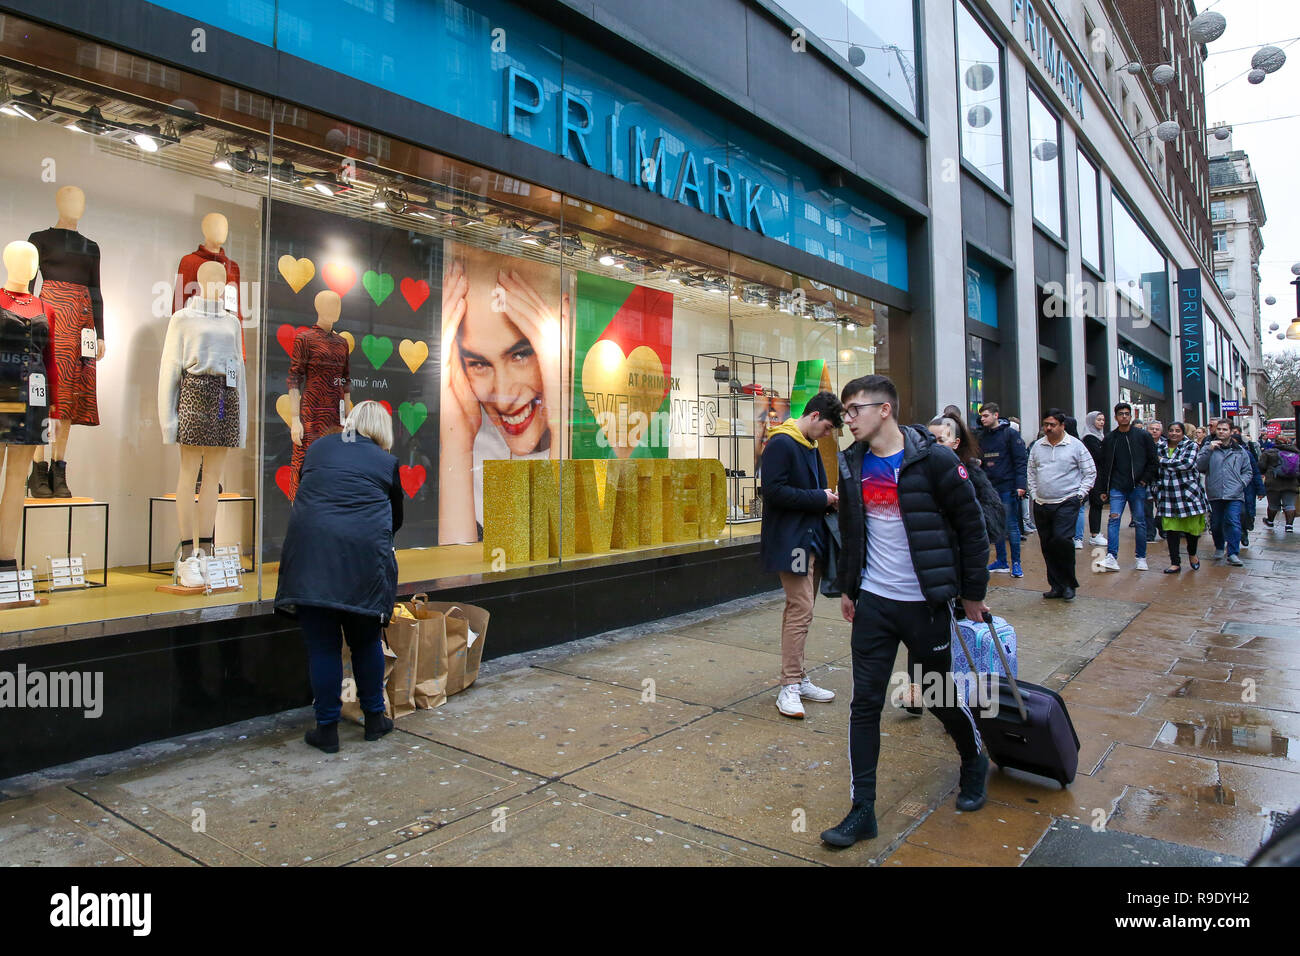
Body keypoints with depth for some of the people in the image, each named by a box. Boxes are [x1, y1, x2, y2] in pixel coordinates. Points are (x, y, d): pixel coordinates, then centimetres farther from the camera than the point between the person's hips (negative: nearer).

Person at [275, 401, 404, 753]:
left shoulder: (318, 447, 15)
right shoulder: (387, 462, 9)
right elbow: (396, 518, 18)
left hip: (310, 554, 1)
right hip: (365, 559, -1)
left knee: (322, 645, 7)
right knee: (366, 641, 14)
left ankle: (327, 729, 15)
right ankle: (374, 719, 26)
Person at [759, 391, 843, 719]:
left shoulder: (810, 446, 16)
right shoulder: (781, 443, -13)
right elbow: (774, 492, -22)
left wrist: (828, 500, 3)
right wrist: (820, 499, -16)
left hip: (812, 538, 10)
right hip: (790, 540, -10)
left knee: (800, 609, 13)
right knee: (801, 609, -11)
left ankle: (797, 680, 22)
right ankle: (790, 687, -4)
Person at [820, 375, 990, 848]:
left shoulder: (933, 459, -12)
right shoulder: (851, 464, 4)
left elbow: (971, 526, -6)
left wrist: (973, 593, -3)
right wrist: (847, 587, 17)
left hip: (925, 602, -4)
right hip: (873, 602, 4)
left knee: (942, 696, 12)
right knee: (864, 703, 2)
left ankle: (974, 762, 43)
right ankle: (862, 810, 12)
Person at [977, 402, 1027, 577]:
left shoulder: (1010, 433, -5)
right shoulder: (982, 436, 12)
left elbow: (1020, 460, -9)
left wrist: (1020, 485, -17)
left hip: (1007, 487, -6)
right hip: (990, 488, 6)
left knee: (1011, 526, -1)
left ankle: (1016, 563, 6)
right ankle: (1001, 562, 18)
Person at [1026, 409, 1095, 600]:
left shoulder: (1075, 445, 0)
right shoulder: (1037, 446, 10)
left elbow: (1090, 472, 4)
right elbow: (1030, 472, 20)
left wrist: (1080, 494, -3)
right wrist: (1034, 494, 11)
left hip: (1067, 503, -4)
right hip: (1041, 505, 5)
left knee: (1062, 539, -19)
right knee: (1047, 546, 6)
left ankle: (1069, 584, -2)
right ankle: (1057, 586, 16)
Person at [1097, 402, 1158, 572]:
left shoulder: (1143, 436, 3)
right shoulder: (1109, 439, 7)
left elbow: (1153, 460, 6)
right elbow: (1105, 465, 10)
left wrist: (1146, 479, -4)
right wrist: (1104, 489, 8)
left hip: (1138, 487, 0)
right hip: (1117, 487, 1)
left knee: (1140, 522, 5)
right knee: (1114, 519, -11)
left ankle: (1141, 557, 16)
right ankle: (1112, 557, -15)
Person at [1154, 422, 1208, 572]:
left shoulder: (1191, 445, 0)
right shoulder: (1161, 446, 9)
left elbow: (1187, 464, -18)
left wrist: (1163, 461, -12)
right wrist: (1157, 488, 12)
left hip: (1188, 491, -2)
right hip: (1168, 493, 2)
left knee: (1192, 525, 5)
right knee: (1171, 528, -2)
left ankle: (1192, 554, 32)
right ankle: (1175, 563, 5)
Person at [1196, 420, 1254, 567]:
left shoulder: (1240, 451, 12)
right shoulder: (1208, 448, 7)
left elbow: (1248, 472, 16)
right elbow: (1199, 467, -6)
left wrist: (1241, 483, -2)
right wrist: (1208, 450, -17)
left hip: (1234, 495, 0)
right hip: (1214, 494, 0)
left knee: (1234, 522, -12)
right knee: (1216, 523, 9)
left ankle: (1233, 553, -7)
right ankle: (1219, 548, 29)